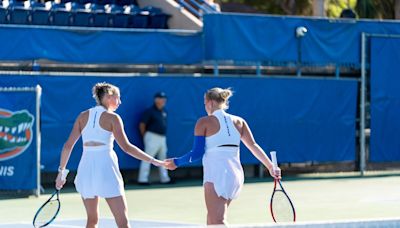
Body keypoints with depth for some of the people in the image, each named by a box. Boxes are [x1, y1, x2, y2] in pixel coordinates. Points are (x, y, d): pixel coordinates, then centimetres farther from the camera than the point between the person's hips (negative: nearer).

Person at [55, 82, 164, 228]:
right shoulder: (112, 118, -3)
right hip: (106, 169, -5)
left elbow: (68, 146, 7)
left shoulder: (83, 116, 11)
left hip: (85, 168, 5)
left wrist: (61, 171, 14)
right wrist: (153, 161, -7)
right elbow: (126, 147, -10)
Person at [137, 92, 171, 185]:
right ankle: (142, 179, -10)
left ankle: (164, 179, 20)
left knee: (163, 158, 13)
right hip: (152, 137, -8)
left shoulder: (163, 111, 13)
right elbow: (142, 124, -9)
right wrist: (145, 136, -3)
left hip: (162, 138, 9)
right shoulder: (150, 111, -10)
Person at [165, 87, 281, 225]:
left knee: (217, 223, -10)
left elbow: (197, 153, -3)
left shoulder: (204, 122, -1)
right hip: (236, 174, 6)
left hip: (216, 175, -6)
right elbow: (254, 146, 6)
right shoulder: (238, 121, 12)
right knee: (212, 220, 20)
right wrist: (271, 167, 8)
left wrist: (176, 162, 11)